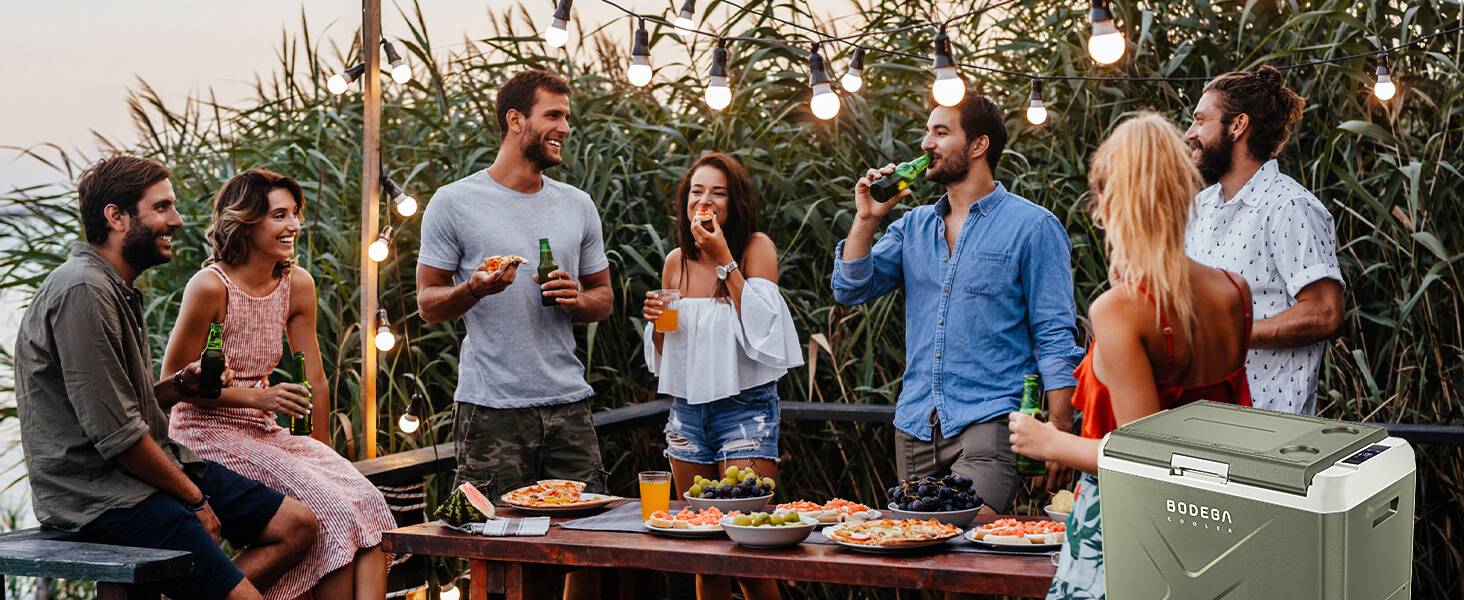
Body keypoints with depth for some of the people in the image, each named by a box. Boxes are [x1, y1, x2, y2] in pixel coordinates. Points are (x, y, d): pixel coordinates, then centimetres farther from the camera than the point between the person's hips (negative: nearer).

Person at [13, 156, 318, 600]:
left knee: (298, 525, 5)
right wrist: (194, 499, -11)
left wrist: (178, 386, 2)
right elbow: (115, 432, -21)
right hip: (99, 493, -10)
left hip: (156, 466, 10)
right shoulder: (83, 291, -18)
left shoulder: (118, 289, 16)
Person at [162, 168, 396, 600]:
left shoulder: (297, 285, 4)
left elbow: (315, 381, 10)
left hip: (263, 433, 6)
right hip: (208, 435, -6)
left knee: (369, 504, -18)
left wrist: (323, 455, 7)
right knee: (332, 510, -24)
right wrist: (259, 397, -19)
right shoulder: (209, 286, -14)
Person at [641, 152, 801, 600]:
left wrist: (724, 259, -16)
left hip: (745, 408, -5)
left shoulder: (756, 247, -4)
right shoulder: (677, 261, 9)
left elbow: (761, 329, -16)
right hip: (687, 409, 5)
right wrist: (655, 321, -3)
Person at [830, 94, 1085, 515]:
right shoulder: (913, 226, 16)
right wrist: (866, 219, -2)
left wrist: (1058, 437, -13)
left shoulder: (1032, 226, -2)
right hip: (916, 427, 6)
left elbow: (1055, 336, -5)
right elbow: (850, 291, 9)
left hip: (989, 421, -6)